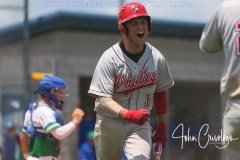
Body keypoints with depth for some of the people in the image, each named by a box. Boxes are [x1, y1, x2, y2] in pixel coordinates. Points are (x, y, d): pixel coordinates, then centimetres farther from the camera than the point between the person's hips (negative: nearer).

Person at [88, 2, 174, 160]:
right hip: (109, 125, -1)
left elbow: (160, 92, 15)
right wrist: (129, 114, -36)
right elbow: (103, 101, -21)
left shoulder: (157, 58, -2)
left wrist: (162, 126, 14)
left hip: (140, 126, 1)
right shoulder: (110, 58, -15)